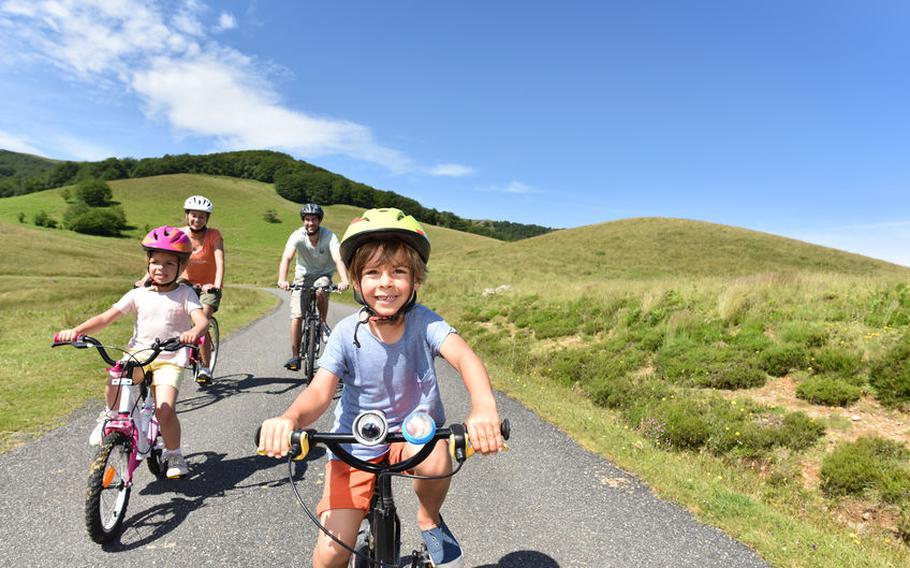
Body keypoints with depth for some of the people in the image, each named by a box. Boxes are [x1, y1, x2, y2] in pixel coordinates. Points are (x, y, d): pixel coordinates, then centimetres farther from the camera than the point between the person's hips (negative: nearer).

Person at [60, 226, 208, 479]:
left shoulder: (185, 294, -1)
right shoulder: (138, 295, 8)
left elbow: (202, 319, -17)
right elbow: (106, 317, 4)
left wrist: (194, 332, -40)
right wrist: (76, 330, -13)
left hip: (169, 359, -3)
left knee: (164, 409, -19)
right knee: (114, 385, -28)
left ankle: (174, 455, 7)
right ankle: (109, 415, 9)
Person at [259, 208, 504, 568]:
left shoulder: (423, 322, -17)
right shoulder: (348, 333, -15)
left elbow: (464, 357, -33)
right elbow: (320, 390, -23)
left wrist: (484, 407, -54)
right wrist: (289, 418, -47)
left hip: (415, 431, 0)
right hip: (356, 445, 1)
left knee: (435, 460, -34)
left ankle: (430, 521, 0)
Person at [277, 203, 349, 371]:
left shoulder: (329, 236, -21)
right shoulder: (297, 236, -19)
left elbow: (338, 259, -34)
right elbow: (286, 258, -32)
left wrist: (344, 281, -53)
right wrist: (282, 280, -50)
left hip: (323, 274, -1)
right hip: (303, 275, 1)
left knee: (320, 291, -36)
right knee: (296, 316, -8)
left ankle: (323, 322, -8)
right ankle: (295, 356, 4)